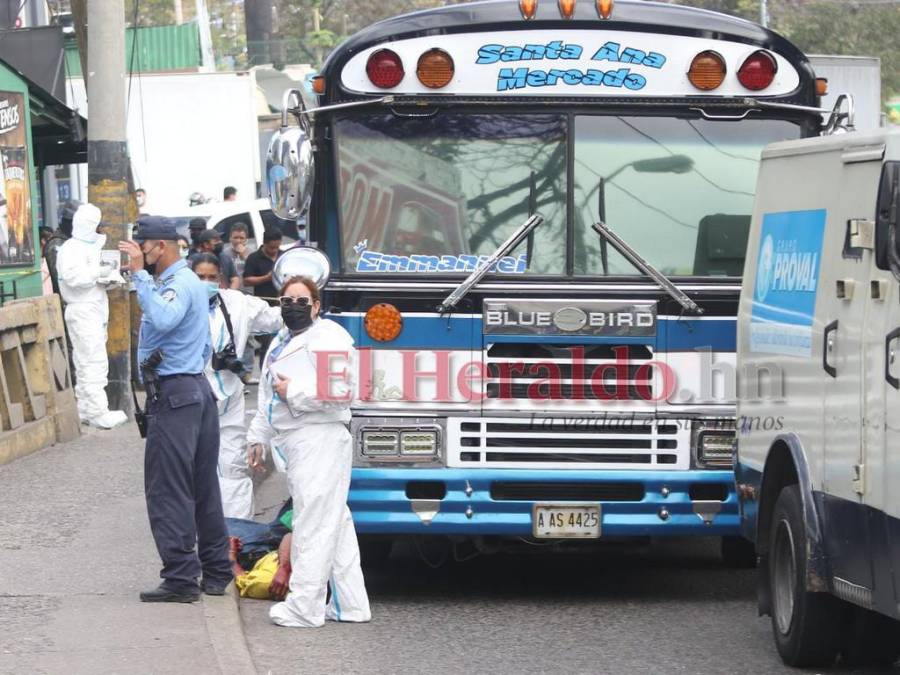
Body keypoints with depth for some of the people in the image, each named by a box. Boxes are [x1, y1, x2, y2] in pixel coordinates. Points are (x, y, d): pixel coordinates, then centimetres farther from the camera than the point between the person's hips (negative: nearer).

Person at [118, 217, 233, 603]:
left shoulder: (178, 284, -13)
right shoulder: (188, 281, 20)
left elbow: (163, 319, -35)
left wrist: (139, 273, -31)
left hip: (173, 395, -11)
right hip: (197, 389, 11)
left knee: (168, 490, -8)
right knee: (203, 489, 13)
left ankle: (181, 578, -10)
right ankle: (216, 572, 16)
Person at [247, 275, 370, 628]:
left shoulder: (328, 337, -7)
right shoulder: (281, 342, 22)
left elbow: (340, 391, -19)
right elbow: (268, 396, 31)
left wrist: (294, 392, -14)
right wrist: (258, 437, 28)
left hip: (321, 438, -10)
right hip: (294, 441, 10)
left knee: (313, 523, -10)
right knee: (335, 523, 12)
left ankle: (304, 605, -11)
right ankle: (349, 604, 16)